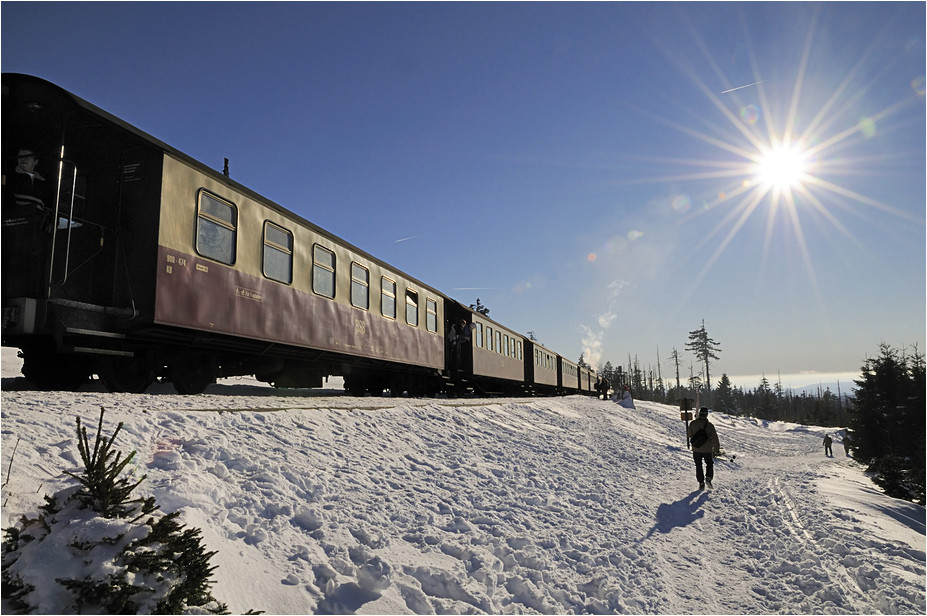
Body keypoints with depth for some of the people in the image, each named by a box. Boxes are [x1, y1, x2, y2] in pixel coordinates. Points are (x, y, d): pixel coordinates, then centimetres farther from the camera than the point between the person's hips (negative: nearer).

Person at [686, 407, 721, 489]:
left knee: (698, 466, 12)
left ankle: (701, 483, 9)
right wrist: (717, 449, -1)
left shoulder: (693, 424, -7)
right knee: (710, 463, 21)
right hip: (707, 450, -1)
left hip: (696, 449, 1)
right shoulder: (710, 425, -12)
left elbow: (689, 435, 5)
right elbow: (715, 438, -10)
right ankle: (708, 478, 4)